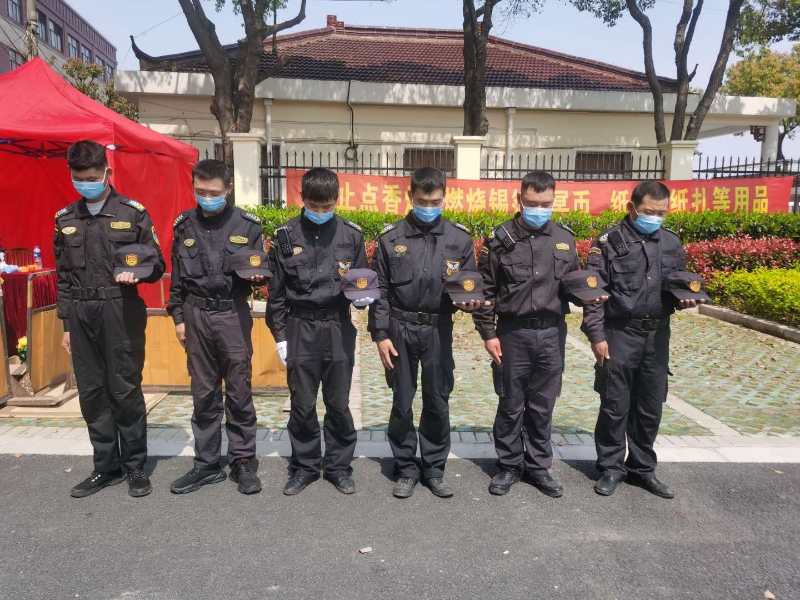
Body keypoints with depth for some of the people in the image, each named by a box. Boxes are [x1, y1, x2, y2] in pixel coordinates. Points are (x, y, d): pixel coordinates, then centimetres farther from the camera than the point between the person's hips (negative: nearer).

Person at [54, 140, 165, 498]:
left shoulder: (132, 212, 0)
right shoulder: (66, 219, 12)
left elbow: (157, 263, 2)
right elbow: (63, 276, 15)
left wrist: (136, 272, -20)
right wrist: (67, 324, 12)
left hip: (121, 311, -4)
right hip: (81, 314, 4)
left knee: (125, 391, 1)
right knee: (91, 393, 8)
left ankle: (135, 466, 15)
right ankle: (106, 467, 22)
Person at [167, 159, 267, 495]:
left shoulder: (247, 225, 0)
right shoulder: (184, 225, 7)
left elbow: (262, 271, 5)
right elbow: (177, 276, 12)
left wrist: (256, 274, -17)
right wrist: (178, 317, 9)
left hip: (232, 315, -2)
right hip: (196, 316, 3)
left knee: (239, 392, 2)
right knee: (203, 394, 9)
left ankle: (243, 462, 15)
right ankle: (207, 464, 21)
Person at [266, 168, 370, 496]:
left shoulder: (351, 234, 1)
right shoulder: (286, 235, 0)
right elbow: (277, 291, 4)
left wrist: (362, 297, -14)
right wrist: (280, 334, 2)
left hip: (338, 328, 0)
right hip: (300, 329, 0)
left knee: (338, 404, 8)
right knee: (302, 404, 9)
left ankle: (339, 466, 25)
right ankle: (305, 466, 26)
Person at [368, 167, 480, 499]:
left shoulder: (459, 238, 2)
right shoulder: (391, 238, 0)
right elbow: (380, 291, 1)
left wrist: (468, 300, -15)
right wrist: (380, 334, -4)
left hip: (438, 329, 1)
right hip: (400, 328, 0)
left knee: (438, 402, 9)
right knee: (402, 403, 8)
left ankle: (434, 469, 26)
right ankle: (406, 469, 24)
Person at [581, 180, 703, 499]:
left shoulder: (672, 243, 10)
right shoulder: (609, 242, -4)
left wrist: (683, 299, -3)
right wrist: (597, 335, -12)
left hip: (657, 335, 4)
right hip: (620, 333, -4)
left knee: (650, 407, 11)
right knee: (615, 406, 4)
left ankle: (642, 468, 27)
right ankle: (611, 467, 20)